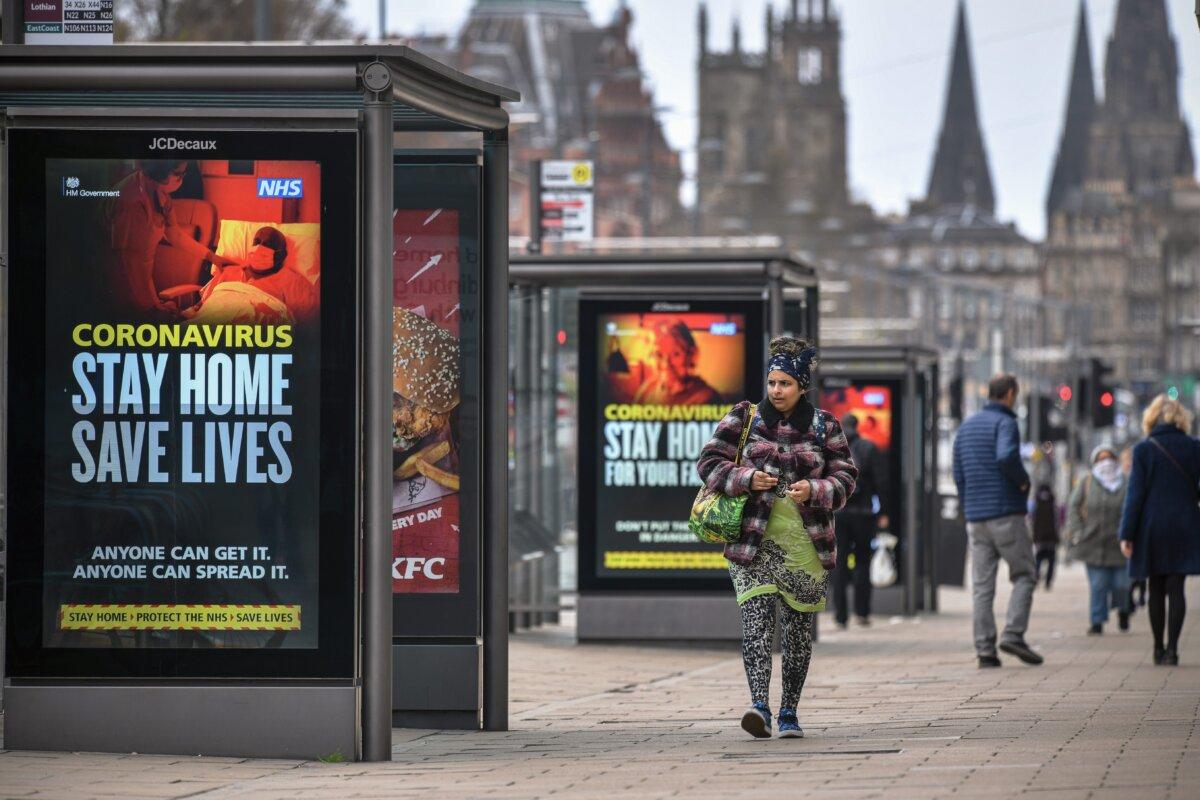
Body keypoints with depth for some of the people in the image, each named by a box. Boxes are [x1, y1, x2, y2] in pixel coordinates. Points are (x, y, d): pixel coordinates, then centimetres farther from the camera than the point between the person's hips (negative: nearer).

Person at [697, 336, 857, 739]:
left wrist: (814, 490, -16)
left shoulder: (824, 426, 6)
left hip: (807, 544, 2)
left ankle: (789, 711, 19)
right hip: (754, 540, -2)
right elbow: (709, 462, 2)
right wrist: (746, 479, -15)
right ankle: (759, 705, -27)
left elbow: (844, 478, 4)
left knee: (799, 627, 9)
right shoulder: (744, 418, 4)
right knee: (755, 621, -17)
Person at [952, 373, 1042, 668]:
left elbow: (959, 475, 17)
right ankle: (1013, 635, -11)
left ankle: (985, 649, -1)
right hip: (1007, 513, -6)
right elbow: (1006, 456, -27)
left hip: (976, 517, 6)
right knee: (1023, 576, 3)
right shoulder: (1005, 423, -7)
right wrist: (1024, 481, -10)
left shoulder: (966, 427, 15)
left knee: (982, 585, 4)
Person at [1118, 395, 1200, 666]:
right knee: (1175, 589, 0)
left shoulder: (1144, 450, -4)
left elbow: (1135, 494, -6)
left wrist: (1127, 534, -4)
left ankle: (1159, 648, 15)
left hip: (1152, 529, 0)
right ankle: (1172, 648, -11)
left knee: (1156, 590, 10)